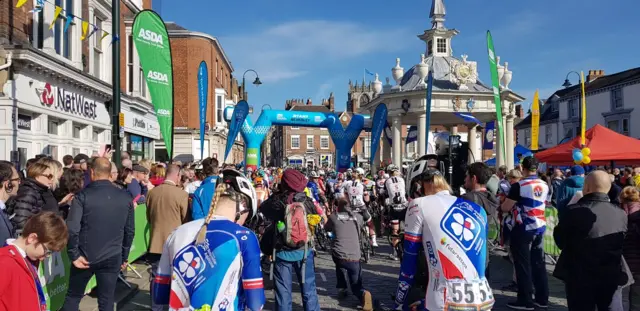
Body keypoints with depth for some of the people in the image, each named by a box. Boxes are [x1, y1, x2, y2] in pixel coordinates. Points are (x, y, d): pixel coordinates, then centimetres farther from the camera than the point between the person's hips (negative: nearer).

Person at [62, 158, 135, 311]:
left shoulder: (83, 195, -9)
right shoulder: (125, 197, 0)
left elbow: (72, 228, -16)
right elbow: (129, 231, 5)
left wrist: (74, 255, -6)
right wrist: (124, 256, 15)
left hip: (85, 256, -1)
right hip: (112, 258, 2)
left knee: (72, 297, 18)